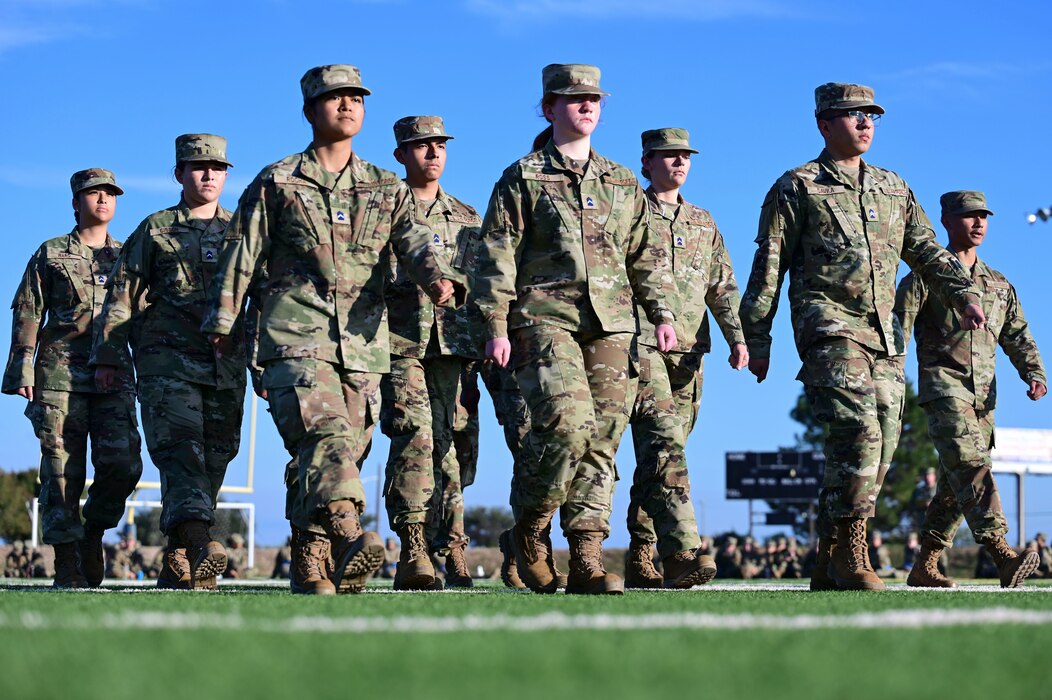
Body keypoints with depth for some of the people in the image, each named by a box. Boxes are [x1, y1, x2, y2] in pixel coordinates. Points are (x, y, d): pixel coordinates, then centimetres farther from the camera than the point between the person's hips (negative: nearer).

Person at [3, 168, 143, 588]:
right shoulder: (51, 255, 12)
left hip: (114, 376, 2)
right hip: (59, 375, -2)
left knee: (122, 462, -13)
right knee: (63, 470, -6)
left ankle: (93, 533, 11)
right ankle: (66, 560, 0)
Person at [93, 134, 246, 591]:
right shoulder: (155, 230, 9)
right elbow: (123, 296, 7)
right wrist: (106, 356, 1)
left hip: (226, 366, 3)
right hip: (167, 362, -3)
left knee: (213, 459, 2)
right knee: (181, 449, -19)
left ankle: (180, 564, 9)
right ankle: (198, 542, -37)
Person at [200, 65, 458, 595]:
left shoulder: (386, 189, 18)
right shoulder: (276, 184, 10)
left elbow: (415, 241, 0)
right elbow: (241, 258, 9)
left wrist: (437, 276, -21)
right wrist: (221, 322, 3)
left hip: (363, 343, 4)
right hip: (296, 337, -4)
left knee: (344, 452, 3)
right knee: (326, 437, -24)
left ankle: (309, 568, 12)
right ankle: (349, 541, -42)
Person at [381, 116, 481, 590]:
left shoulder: (466, 219, 19)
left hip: (455, 345, 4)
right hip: (399, 343, -4)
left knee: (454, 447, 1)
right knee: (415, 437, -19)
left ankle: (450, 552, 12)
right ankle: (413, 549, -21)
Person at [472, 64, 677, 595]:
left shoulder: (622, 183, 19)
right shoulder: (522, 178, 5)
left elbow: (646, 255, 22)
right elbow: (496, 256, 0)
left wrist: (662, 314, 12)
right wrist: (496, 326, -8)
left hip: (610, 324, 5)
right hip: (545, 318, -5)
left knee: (603, 436, -1)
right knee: (567, 422, -21)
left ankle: (587, 560, 2)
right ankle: (530, 529, 0)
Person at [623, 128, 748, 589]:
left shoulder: (703, 224, 21)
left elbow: (723, 287, 17)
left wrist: (738, 338, 2)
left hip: (688, 353, 5)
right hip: (639, 345, -5)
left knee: (655, 457, 7)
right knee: (663, 445, -19)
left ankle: (639, 562, 12)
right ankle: (682, 553, -29)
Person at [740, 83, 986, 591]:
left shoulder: (893, 189, 21)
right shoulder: (798, 188, 4)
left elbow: (928, 252, 21)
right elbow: (768, 268, 3)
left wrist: (964, 296, 4)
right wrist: (756, 341, -1)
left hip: (883, 335, 6)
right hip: (829, 327, -6)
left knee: (879, 449, 2)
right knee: (858, 432, -22)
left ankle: (828, 567, 8)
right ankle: (849, 555, -18)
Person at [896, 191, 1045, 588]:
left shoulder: (999, 285, 21)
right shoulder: (925, 276, 3)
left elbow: (1018, 336, 16)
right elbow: (897, 330, -3)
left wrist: (1034, 374, -3)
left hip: (983, 394, 6)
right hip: (943, 388, -6)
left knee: (956, 484, 6)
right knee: (971, 466, -22)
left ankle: (924, 567, 14)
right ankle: (1002, 555, -36)